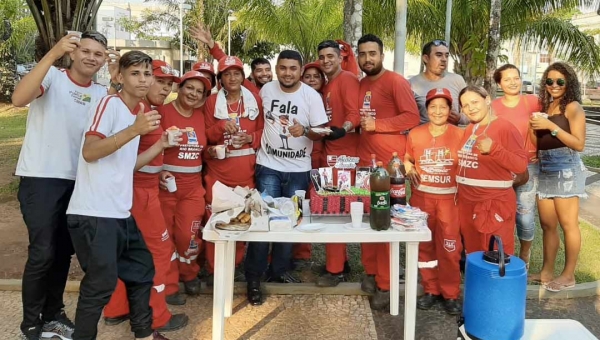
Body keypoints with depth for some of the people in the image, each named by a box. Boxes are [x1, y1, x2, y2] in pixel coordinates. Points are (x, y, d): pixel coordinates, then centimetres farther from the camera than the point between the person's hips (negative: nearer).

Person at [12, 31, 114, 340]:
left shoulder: (102, 93, 9)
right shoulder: (52, 77, -6)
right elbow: (18, 98, -27)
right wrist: (53, 54, -32)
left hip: (76, 181, 6)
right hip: (40, 178, -5)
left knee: (64, 251, 13)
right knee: (42, 253, -7)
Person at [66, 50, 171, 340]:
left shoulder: (139, 110, 15)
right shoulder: (110, 103, -10)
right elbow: (89, 152, -23)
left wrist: (160, 145, 14)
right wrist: (134, 130, -31)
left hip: (120, 213, 9)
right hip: (93, 214, -9)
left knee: (142, 270, 17)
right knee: (101, 283, -6)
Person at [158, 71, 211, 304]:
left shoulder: (200, 116, 9)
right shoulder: (163, 112, -9)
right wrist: (159, 171, -22)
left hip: (193, 184, 4)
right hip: (166, 182, -4)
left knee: (189, 235, 4)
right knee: (164, 235, 7)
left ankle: (189, 274, 31)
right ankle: (168, 285, 22)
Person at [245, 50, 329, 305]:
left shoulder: (312, 96, -9)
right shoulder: (266, 90, -1)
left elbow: (321, 133, -10)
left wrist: (305, 131, -29)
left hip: (298, 169, 0)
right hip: (268, 166, 0)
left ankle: (279, 270, 28)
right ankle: (254, 278, 8)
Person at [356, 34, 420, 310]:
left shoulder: (396, 82, -6)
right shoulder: (359, 85, 16)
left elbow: (412, 117, -14)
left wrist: (376, 125, -17)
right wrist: (358, 123, 8)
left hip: (390, 162, -7)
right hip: (364, 160, 7)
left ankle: (386, 284, 5)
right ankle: (370, 271, 25)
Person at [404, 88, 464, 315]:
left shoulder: (459, 135, -2)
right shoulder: (415, 134, 3)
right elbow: (407, 159, 13)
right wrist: (408, 168, -9)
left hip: (449, 198, -2)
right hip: (421, 197, 2)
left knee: (449, 248, 0)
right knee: (425, 245, 10)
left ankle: (451, 294, 15)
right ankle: (431, 290, 24)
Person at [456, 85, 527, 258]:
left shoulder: (505, 127, -11)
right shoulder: (469, 129, 11)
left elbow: (521, 165, -18)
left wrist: (493, 148, -29)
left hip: (494, 203, -7)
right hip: (466, 202, 7)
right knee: (473, 254, 16)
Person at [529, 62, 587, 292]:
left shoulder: (573, 107, -4)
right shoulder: (544, 106, 14)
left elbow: (579, 144, -15)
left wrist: (551, 126, -18)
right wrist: (536, 124, -2)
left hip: (566, 171, -6)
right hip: (545, 172, 6)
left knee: (568, 224, 0)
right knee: (547, 225, 11)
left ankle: (569, 275, 10)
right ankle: (547, 272, 20)